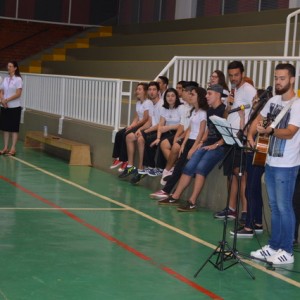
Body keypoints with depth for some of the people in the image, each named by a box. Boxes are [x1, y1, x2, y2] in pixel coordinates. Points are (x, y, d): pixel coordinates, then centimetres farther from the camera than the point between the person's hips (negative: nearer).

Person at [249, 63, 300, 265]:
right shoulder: (273, 100, 9)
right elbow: (258, 119, 22)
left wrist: (270, 131, -38)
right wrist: (251, 135, 5)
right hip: (271, 162, 8)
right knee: (274, 207, 13)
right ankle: (274, 246, 21)